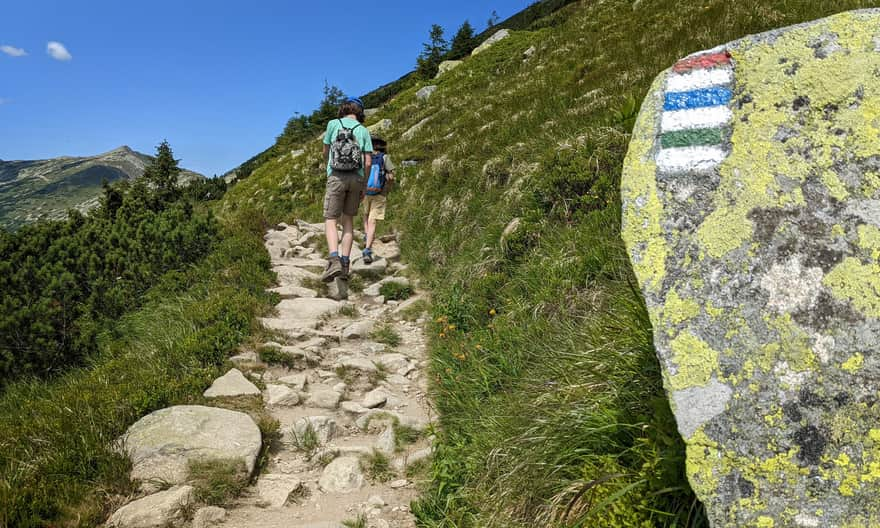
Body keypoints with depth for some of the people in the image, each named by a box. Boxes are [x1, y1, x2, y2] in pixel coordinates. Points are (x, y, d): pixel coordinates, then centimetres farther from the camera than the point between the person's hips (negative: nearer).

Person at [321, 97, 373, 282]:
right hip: (356, 178, 3)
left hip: (336, 177, -2)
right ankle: (345, 264, 8)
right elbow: (368, 162, 1)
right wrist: (364, 186, 11)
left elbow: (325, 153, 12)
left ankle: (334, 261, -23)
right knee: (348, 220, 12)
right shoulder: (364, 130, 7)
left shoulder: (333, 124, 3)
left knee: (330, 221, -1)